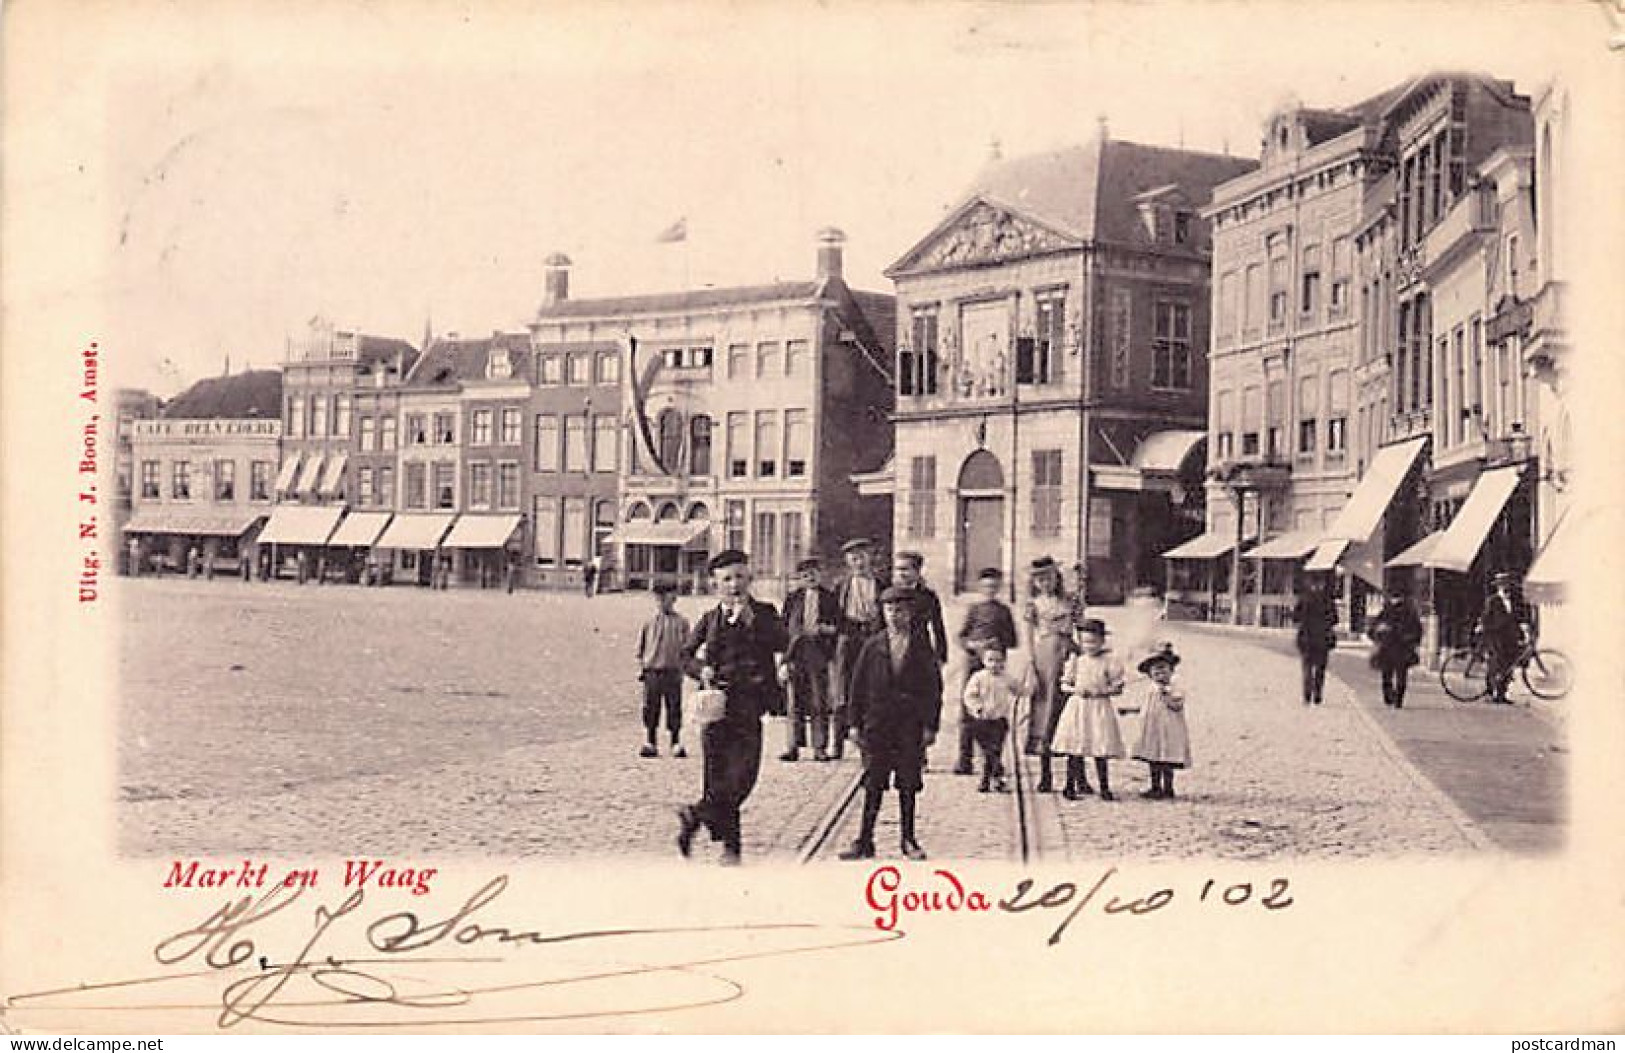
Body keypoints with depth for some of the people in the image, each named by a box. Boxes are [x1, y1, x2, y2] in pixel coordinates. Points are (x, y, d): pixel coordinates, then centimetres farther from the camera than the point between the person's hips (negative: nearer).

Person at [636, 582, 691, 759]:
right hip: (652, 671, 1)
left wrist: (681, 668, -1)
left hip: (672, 671, -1)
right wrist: (640, 668, 4)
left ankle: (676, 744, 12)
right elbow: (640, 648, 12)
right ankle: (650, 744, 14)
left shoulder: (681, 623, 4)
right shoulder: (648, 623, 6)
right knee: (650, 709, 4)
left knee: (674, 708, 2)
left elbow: (685, 649, 8)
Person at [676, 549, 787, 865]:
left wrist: (751, 618, -16)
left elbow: (780, 644, -9)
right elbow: (687, 654, 12)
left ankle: (695, 816, 12)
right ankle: (730, 846, 13)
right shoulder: (710, 619, 10)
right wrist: (702, 670, -8)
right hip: (718, 702, 1)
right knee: (718, 775, 0)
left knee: (743, 775, -8)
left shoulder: (764, 613, 6)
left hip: (749, 705, -1)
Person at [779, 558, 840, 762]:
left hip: (820, 654, -1)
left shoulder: (829, 598, 9)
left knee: (820, 703, 0)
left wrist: (823, 629, -9)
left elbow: (838, 626, 8)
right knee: (796, 702, 1)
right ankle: (792, 747, 4)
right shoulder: (793, 598, 12)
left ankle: (820, 748, 4)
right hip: (796, 654, 1)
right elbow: (784, 628, 12)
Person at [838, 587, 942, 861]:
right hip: (877, 723, 0)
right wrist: (856, 723, 2)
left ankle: (908, 840, 16)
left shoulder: (921, 649, 2)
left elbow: (933, 689, 3)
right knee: (873, 785, 2)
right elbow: (858, 686, 6)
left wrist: (930, 725, -3)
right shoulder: (872, 647, 4)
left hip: (911, 727, 0)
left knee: (908, 786, 5)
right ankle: (865, 841, 6)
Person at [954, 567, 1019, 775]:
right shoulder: (974, 609, 9)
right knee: (968, 708, -3)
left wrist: (998, 643, -10)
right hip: (974, 662, 0)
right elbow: (961, 637, 8)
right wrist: (973, 644, -11)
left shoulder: (1004, 611, 9)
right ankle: (964, 759, 2)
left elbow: (1012, 640, 9)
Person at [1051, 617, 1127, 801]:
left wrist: (1099, 692, -16)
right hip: (1077, 706, 2)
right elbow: (1064, 684, 8)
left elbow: (1118, 688, -2)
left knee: (1101, 752, 1)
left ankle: (1105, 788, 10)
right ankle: (1071, 785, 9)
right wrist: (1075, 689, -12)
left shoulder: (1110, 661, -2)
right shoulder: (1075, 660, 5)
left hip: (1100, 707, -2)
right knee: (1074, 749, 2)